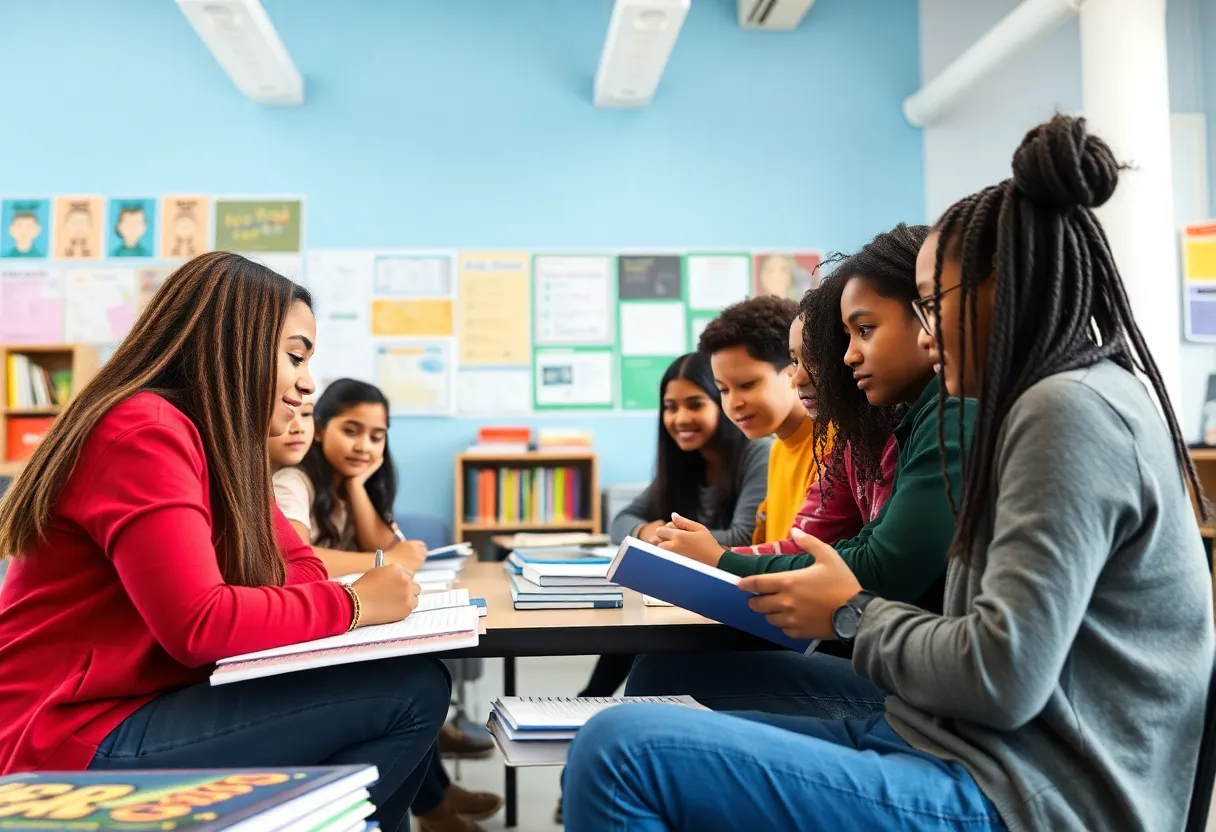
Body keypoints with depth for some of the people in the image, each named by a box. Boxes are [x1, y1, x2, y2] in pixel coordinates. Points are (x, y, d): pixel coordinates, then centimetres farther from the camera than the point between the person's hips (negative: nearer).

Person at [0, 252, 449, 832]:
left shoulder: (218, 446, 12)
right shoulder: (146, 432, -18)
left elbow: (296, 565, 12)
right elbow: (199, 625, -26)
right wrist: (353, 603, -18)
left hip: (139, 709, 10)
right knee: (413, 691, -17)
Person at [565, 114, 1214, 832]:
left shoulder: (1072, 407, -15)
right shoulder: (1077, 401, 17)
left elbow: (1003, 679, -22)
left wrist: (853, 614, -4)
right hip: (963, 750, 10)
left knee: (622, 749, -19)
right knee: (667, 732, 6)